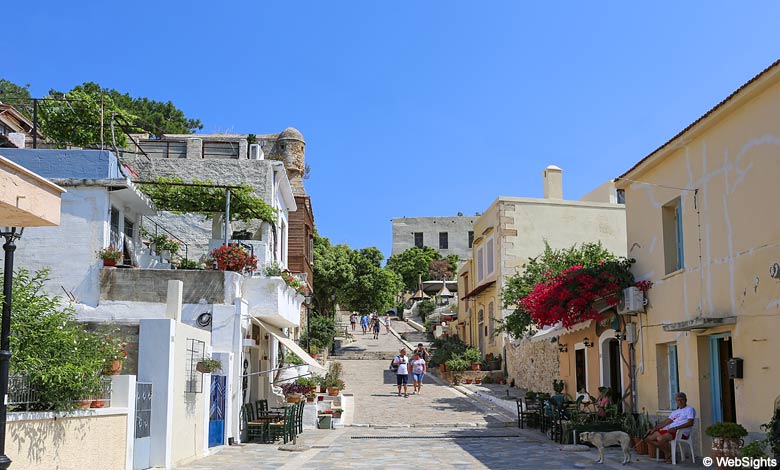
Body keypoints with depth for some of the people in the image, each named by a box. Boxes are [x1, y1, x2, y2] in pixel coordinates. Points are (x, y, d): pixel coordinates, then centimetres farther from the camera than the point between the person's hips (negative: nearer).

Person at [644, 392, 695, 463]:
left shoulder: (689, 409, 3)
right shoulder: (675, 412, 27)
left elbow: (690, 423, -12)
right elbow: (665, 422, 23)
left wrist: (675, 428, -22)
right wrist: (654, 429, 9)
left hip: (681, 431, -9)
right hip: (669, 429, 9)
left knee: (660, 439, -34)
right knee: (648, 438, -3)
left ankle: (670, 454, -8)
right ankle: (666, 452, 4)